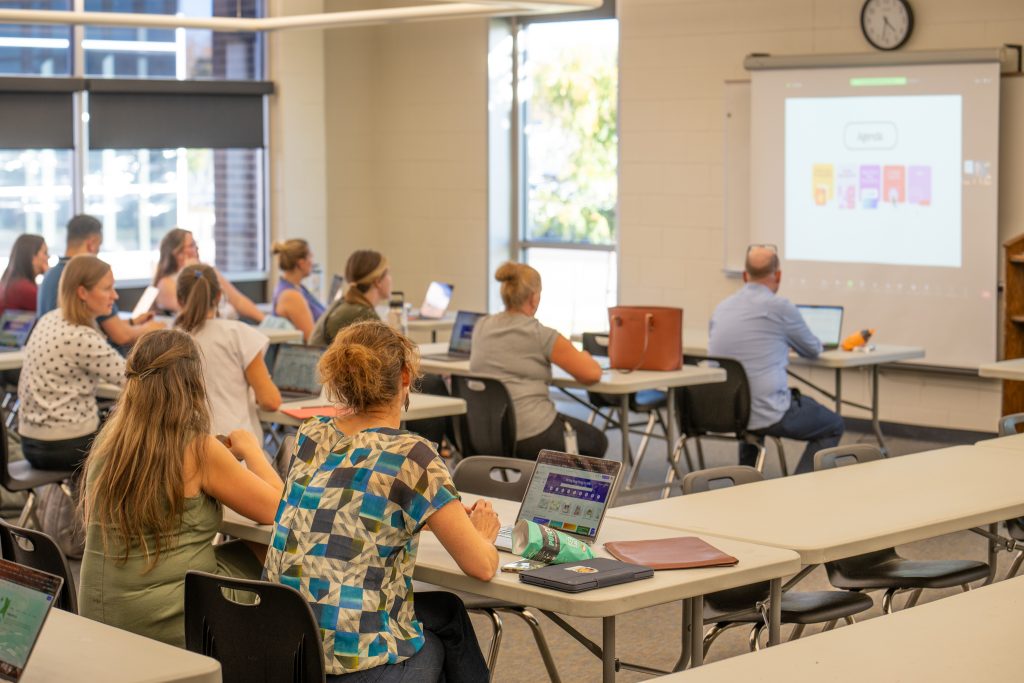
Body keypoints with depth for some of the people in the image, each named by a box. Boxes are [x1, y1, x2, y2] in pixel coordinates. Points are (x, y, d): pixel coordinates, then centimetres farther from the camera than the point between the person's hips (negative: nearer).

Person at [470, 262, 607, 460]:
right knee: (597, 441, 24)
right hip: (530, 437, -6)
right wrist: (581, 356, 12)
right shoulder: (541, 335, -12)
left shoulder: (481, 327, 5)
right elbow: (592, 374, -10)